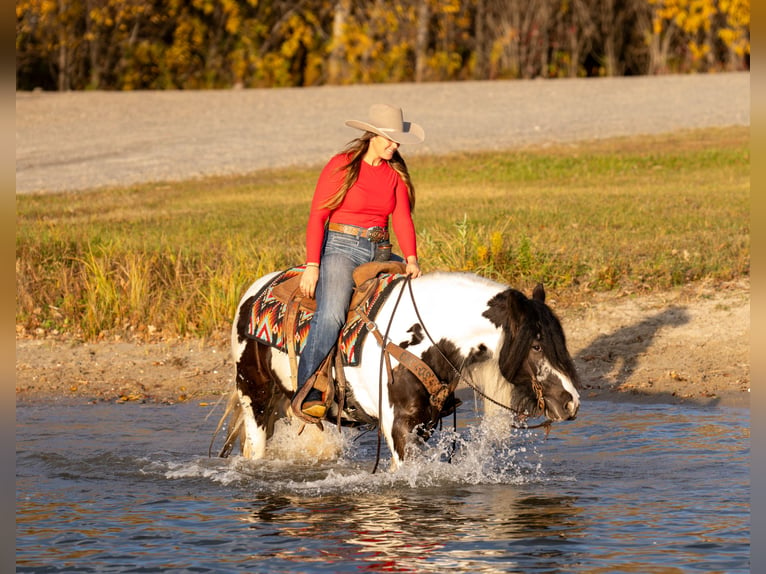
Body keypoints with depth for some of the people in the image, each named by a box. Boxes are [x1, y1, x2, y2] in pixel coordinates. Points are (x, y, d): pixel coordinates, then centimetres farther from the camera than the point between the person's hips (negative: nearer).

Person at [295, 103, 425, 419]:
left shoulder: (396, 173, 11)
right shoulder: (341, 166, -4)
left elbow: (402, 219, 2)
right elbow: (317, 217, -7)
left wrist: (411, 259, -16)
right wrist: (312, 265, -17)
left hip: (380, 253, 6)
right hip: (340, 248, -6)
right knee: (331, 314, -29)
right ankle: (306, 392, -29)